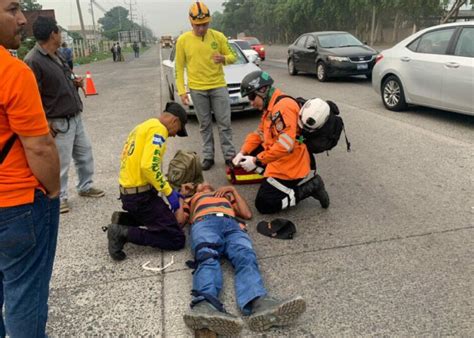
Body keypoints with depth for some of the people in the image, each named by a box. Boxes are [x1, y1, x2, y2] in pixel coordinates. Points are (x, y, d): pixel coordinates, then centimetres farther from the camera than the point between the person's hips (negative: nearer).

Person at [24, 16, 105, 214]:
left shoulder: (56, 55, 9)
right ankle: (59, 197, 20)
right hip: (59, 122, -9)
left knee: (85, 153, 19)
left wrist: (75, 82, 2)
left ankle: (85, 187, 37)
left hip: (75, 117, 9)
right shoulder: (33, 61, -19)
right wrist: (45, 122, -18)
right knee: (61, 162, 2)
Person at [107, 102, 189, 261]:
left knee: (166, 217, 31)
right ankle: (124, 233, -11)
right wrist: (169, 192, -15)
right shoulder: (158, 129, -13)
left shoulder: (144, 126, 18)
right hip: (140, 195, -10)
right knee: (177, 240, -7)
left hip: (128, 192, 10)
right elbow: (148, 166, -26)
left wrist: (169, 190, 17)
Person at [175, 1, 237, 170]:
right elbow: (179, 68, 2)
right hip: (197, 90, 0)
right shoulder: (183, 40, -1)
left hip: (219, 86, 0)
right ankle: (208, 156, 17)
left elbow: (232, 56, 6)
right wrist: (181, 91, -4)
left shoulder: (218, 36, -1)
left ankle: (229, 155, 13)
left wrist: (224, 59, -18)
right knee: (205, 125, 8)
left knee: (224, 123, 3)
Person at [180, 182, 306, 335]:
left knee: (246, 258, -34)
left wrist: (232, 189, 27)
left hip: (232, 224, 1)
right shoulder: (191, 200, 43)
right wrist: (181, 195, 27)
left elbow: (247, 214, 28)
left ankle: (259, 304, -62)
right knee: (207, 258, -37)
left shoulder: (227, 195, 45)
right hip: (204, 223, -1)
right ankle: (204, 306, -65)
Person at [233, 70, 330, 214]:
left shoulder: (283, 106, -24)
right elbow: (258, 134, 13)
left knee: (264, 205, -6)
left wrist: (256, 161, -28)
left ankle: (310, 187, -2)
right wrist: (243, 152, -2)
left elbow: (285, 146, -32)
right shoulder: (270, 107, 10)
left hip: (289, 166, -10)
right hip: (279, 160, 10)